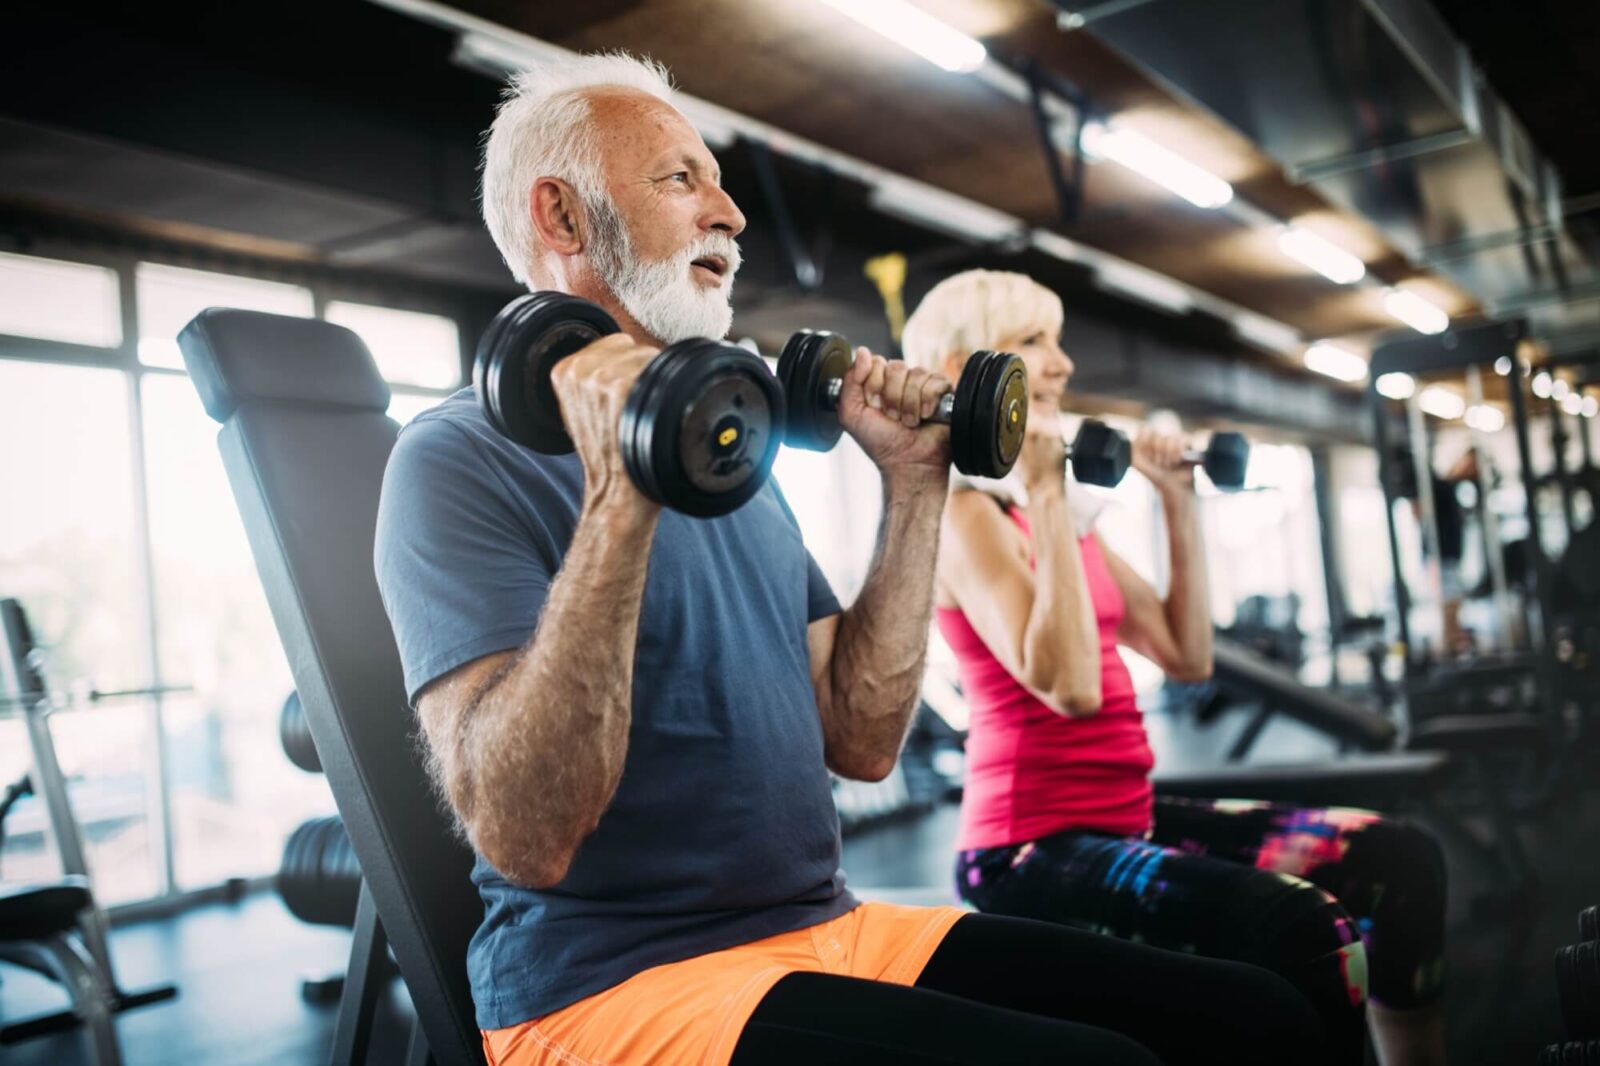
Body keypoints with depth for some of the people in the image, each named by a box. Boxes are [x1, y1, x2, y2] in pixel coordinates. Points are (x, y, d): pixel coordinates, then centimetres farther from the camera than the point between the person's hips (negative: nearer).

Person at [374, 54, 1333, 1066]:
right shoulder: (463, 460, -8)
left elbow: (860, 739, 8)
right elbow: (523, 838, -21)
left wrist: (914, 484, 4)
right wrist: (620, 499, -29)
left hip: (829, 932, 7)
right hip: (617, 982, -6)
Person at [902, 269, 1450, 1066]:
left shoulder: (1064, 514, 15)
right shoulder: (965, 512, -11)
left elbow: (1187, 657, 14)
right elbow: (1069, 687, -25)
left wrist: (1178, 506, 13)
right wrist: (1042, 497, -23)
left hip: (1125, 817, 9)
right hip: (1034, 846, -9)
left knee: (1397, 861, 1)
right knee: (1301, 930, -29)